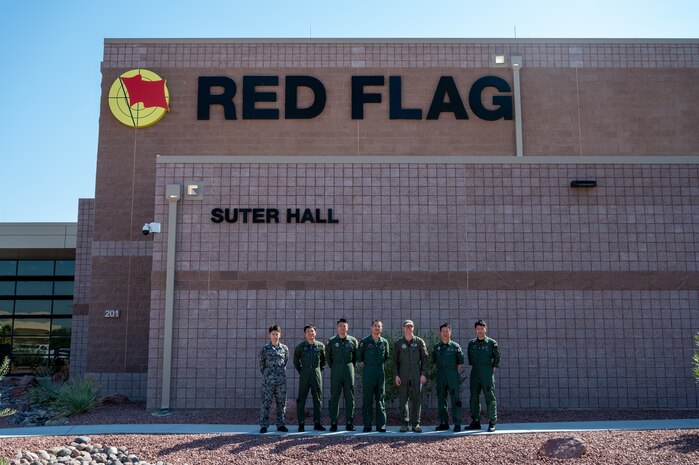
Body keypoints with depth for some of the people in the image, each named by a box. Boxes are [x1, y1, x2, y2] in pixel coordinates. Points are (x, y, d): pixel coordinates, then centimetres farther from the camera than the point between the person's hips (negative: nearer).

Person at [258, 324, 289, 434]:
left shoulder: (284, 348, 7)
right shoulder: (265, 348, -1)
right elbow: (261, 363, 7)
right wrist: (265, 374, 9)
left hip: (281, 379, 3)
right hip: (268, 380, -3)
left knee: (281, 402, 6)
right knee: (266, 402, -2)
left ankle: (280, 424, 15)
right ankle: (264, 425, 4)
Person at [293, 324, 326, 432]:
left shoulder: (320, 346, 4)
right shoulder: (300, 346, 1)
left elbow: (324, 359, 17)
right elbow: (296, 360, 14)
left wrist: (320, 369, 10)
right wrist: (300, 370, 8)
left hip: (317, 374, 1)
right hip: (304, 374, -1)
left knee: (318, 399, 5)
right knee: (301, 399, -1)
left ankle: (317, 423, 13)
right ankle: (301, 424, 5)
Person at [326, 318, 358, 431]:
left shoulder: (353, 341, 4)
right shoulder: (331, 341, 2)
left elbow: (356, 356, 13)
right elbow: (327, 356, 12)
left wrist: (351, 366, 9)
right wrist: (332, 367, 9)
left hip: (349, 370, 1)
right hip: (335, 371, 0)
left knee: (349, 397, 2)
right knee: (334, 397, 1)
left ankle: (350, 423, 8)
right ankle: (333, 423, 5)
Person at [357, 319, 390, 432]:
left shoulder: (384, 342, 8)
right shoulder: (365, 341, -1)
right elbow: (359, 355, 9)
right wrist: (363, 363, 6)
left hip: (380, 371, 3)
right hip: (368, 372, -3)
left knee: (380, 398, 4)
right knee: (367, 399, -1)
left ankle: (381, 425, 8)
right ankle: (367, 425, 4)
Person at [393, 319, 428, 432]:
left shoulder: (419, 342, 5)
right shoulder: (398, 343, 6)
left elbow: (424, 358, 5)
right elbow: (395, 360, 6)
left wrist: (423, 374, -2)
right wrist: (396, 375, -2)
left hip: (416, 375, 0)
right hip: (403, 375, 0)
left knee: (416, 399, 0)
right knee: (403, 400, 1)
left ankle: (415, 424, 6)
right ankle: (404, 424, 7)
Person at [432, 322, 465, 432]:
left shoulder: (455, 346, 1)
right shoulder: (436, 347, 9)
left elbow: (460, 362, 4)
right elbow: (434, 361, 17)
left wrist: (456, 373, 1)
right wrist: (438, 370, 9)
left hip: (453, 375, -4)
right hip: (440, 375, 4)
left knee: (455, 399, -5)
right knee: (441, 399, 6)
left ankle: (457, 424, -1)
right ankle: (444, 423, 15)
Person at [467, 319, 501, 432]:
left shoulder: (492, 343, -1)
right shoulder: (471, 343, 9)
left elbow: (497, 358, 4)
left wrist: (493, 369, -1)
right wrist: (472, 367, 10)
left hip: (487, 374, -4)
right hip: (475, 373, 4)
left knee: (490, 398, -3)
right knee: (474, 398, 7)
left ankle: (492, 423, 2)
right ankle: (475, 422, 15)